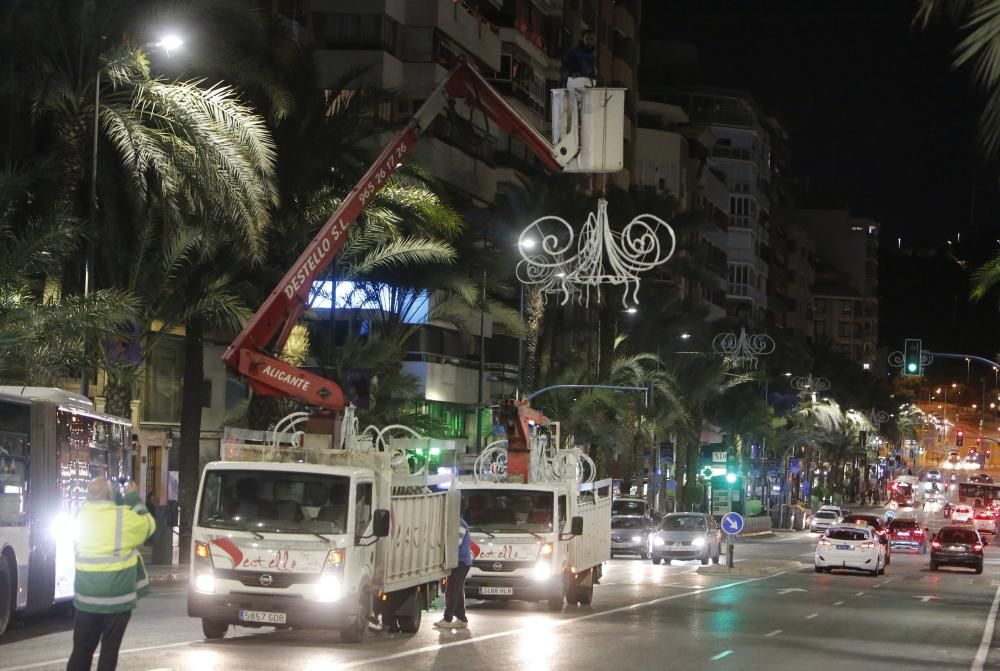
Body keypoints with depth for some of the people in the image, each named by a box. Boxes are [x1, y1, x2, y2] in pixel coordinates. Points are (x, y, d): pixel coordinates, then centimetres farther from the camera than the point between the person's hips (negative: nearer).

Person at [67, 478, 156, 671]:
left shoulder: (83, 514, -1)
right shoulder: (124, 516, -13)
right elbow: (148, 525, 4)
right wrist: (133, 499, 12)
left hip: (86, 597, 3)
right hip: (117, 598, -3)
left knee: (82, 648, 11)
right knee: (110, 648, 5)